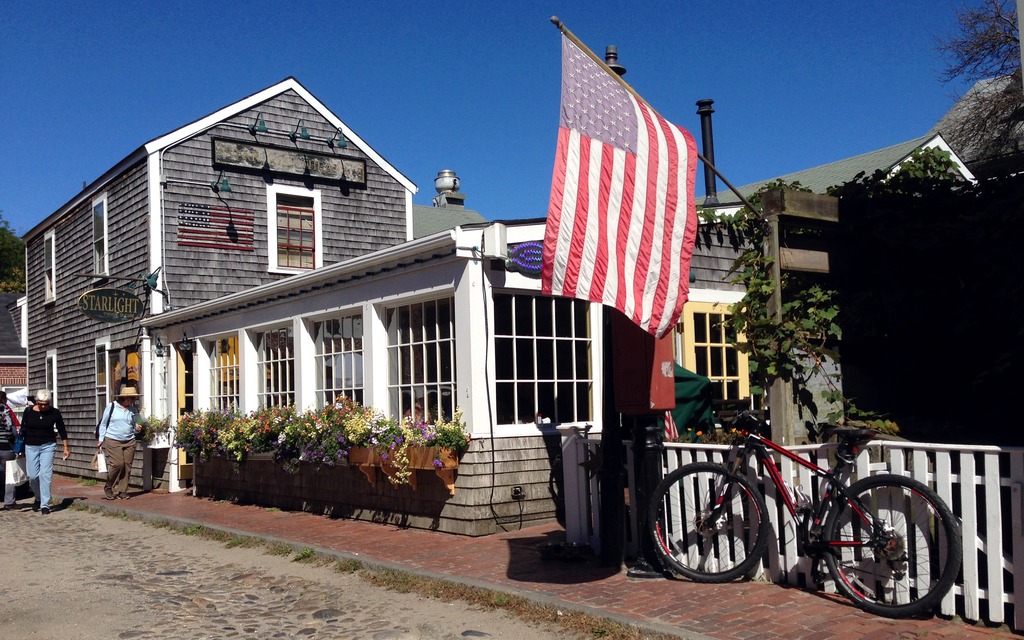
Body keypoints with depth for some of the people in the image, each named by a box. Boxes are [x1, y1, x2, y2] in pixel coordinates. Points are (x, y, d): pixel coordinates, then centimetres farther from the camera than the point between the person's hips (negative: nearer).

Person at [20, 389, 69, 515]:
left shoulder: (54, 412, -4)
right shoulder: (28, 412, -3)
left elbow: (62, 431, 4)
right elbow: (23, 430, 5)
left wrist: (66, 448, 3)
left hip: (48, 446, -2)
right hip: (31, 447, 2)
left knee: (45, 474, -10)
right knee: (32, 476, 1)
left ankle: (45, 505, -7)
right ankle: (38, 498, 28)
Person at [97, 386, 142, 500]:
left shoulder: (132, 409, 12)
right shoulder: (111, 407, 1)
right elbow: (103, 424, 6)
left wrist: (137, 428, 0)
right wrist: (101, 439, 0)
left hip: (129, 442, 4)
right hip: (112, 441, -4)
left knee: (127, 466, -2)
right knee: (117, 464, -15)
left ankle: (122, 491, 8)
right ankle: (108, 488, 6)